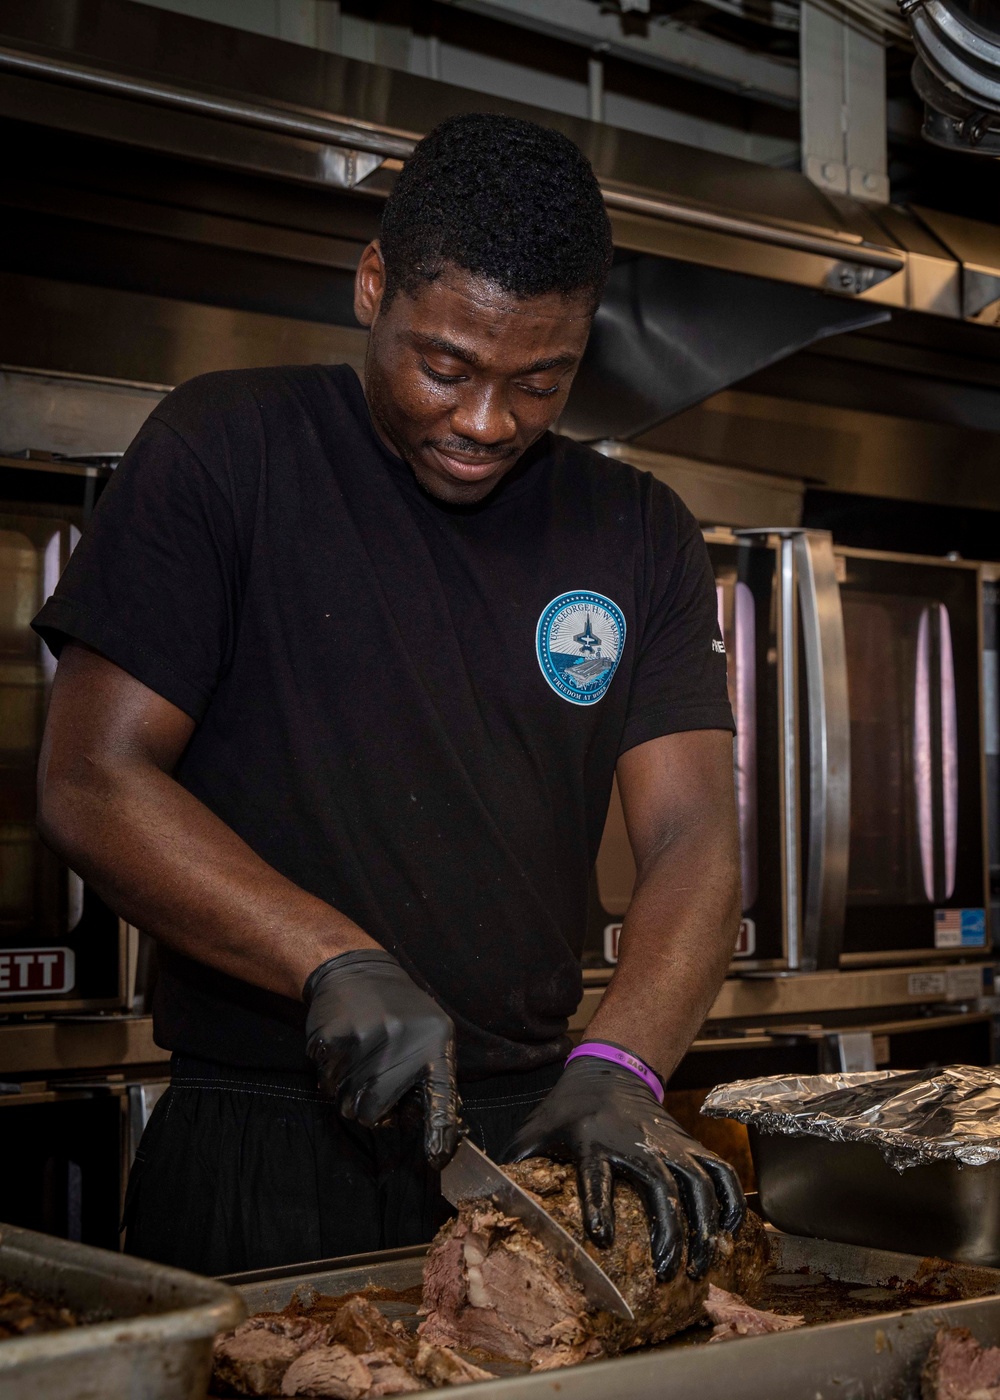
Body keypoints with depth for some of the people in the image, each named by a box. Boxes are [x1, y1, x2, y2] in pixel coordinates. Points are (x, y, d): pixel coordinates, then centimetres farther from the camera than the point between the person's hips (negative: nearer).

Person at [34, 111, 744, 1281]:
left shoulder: (640, 535, 6)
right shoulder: (223, 449, -5)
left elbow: (692, 841, -2)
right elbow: (89, 787, -10)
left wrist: (618, 1066, -21)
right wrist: (338, 962, -22)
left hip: (532, 1138, 3)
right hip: (256, 1153, -3)